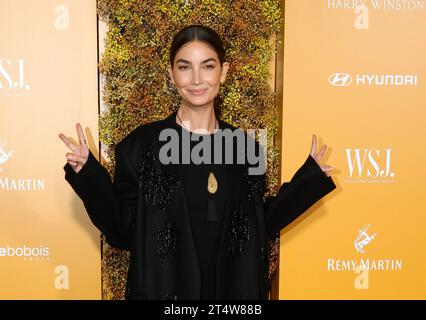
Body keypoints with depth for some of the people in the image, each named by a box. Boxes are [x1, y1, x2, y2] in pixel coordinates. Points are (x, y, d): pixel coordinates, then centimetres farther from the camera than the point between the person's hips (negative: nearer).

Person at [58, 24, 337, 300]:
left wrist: (310, 177, 0)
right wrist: (88, 174, -21)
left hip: (231, 288, 3)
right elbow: (122, 231, -9)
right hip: (160, 288, -2)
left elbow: (256, 228, 3)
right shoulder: (141, 144, -11)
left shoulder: (244, 147, -3)